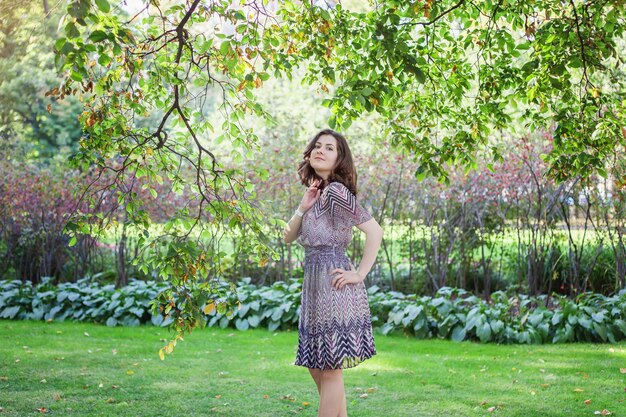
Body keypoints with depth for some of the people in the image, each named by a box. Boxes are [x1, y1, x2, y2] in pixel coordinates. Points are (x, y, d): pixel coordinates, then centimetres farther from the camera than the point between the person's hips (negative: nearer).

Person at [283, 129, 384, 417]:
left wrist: (359, 274, -17)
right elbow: (288, 237, 11)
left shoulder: (336, 191, -14)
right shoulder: (317, 193, 13)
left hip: (334, 287, -10)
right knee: (316, 366, 18)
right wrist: (303, 207, -4)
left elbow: (375, 231, -22)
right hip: (315, 285, 10)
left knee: (329, 369, 0)